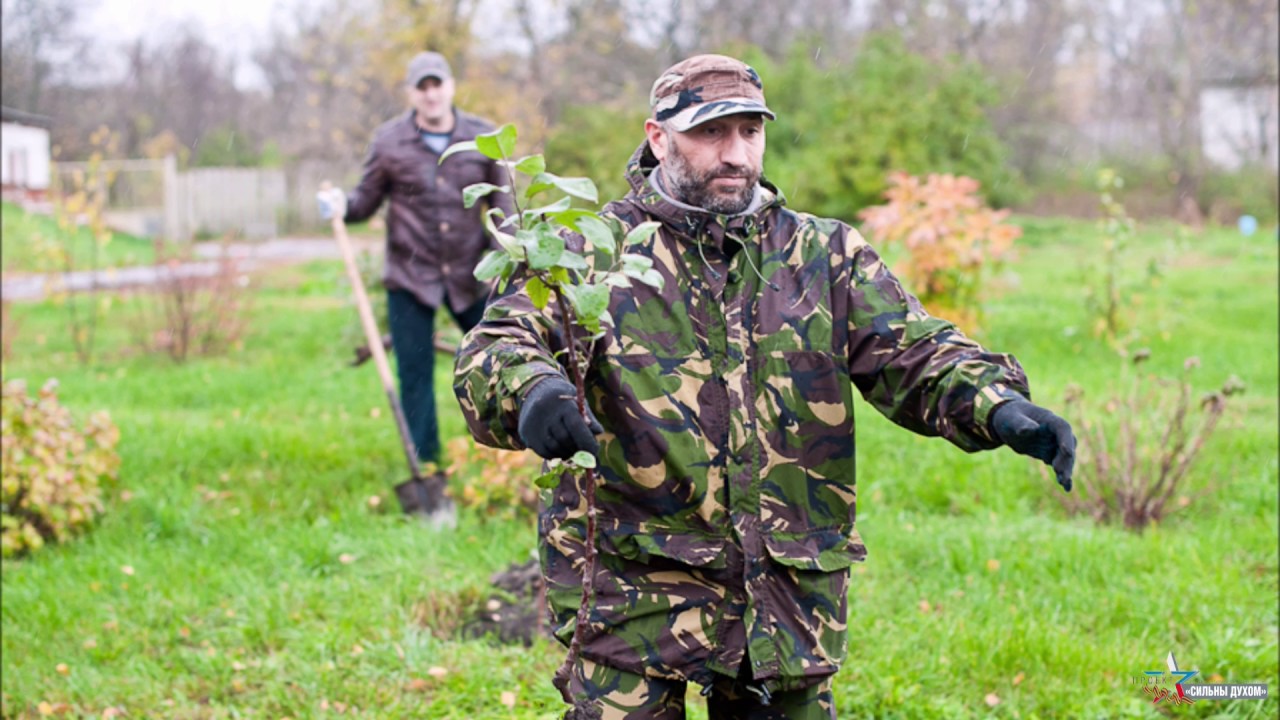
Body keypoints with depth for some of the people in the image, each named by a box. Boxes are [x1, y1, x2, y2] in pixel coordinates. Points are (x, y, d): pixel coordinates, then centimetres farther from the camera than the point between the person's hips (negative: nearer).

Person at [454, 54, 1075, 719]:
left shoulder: (824, 257, 10)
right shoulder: (594, 252, 0)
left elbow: (913, 354, 2)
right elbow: (493, 348, -12)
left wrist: (999, 407, -19)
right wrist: (532, 391, -37)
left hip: (789, 595, 3)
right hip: (636, 593, -3)